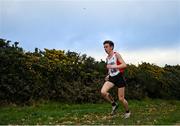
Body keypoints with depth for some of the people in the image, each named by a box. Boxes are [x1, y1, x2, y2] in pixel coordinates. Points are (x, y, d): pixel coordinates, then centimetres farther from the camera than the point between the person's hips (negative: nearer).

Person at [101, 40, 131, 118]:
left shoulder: (116, 54, -7)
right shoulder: (107, 58, 12)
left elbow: (124, 65, -19)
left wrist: (112, 66, -24)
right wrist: (108, 75, 9)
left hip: (119, 77, -5)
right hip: (111, 78, 6)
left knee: (121, 99, -1)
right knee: (103, 92, -19)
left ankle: (127, 111, 29)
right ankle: (114, 104, 5)